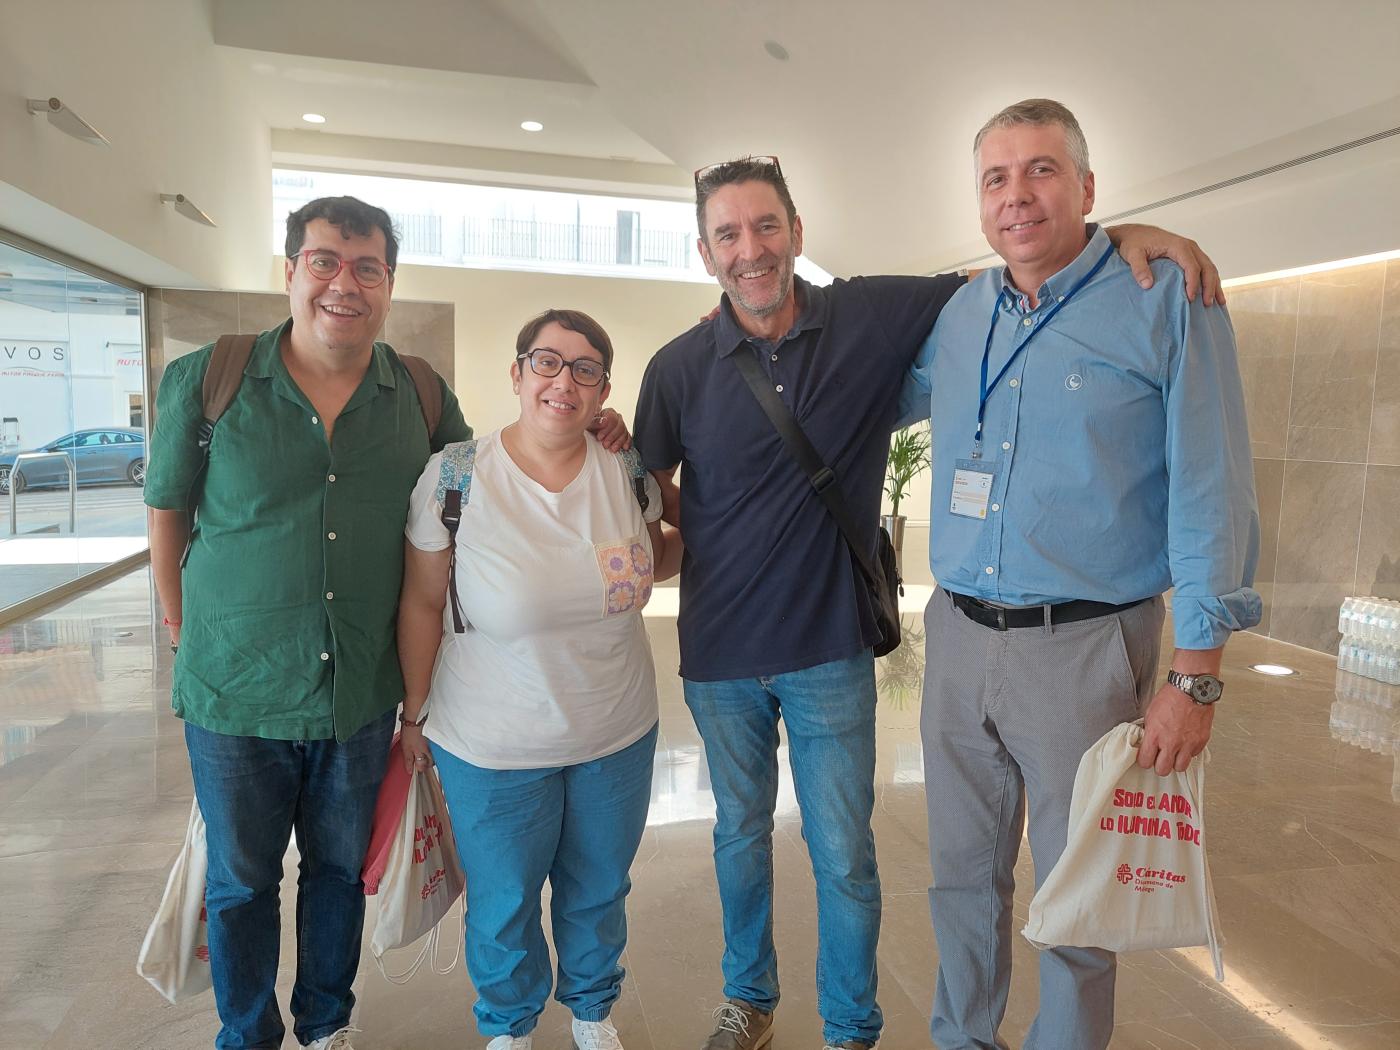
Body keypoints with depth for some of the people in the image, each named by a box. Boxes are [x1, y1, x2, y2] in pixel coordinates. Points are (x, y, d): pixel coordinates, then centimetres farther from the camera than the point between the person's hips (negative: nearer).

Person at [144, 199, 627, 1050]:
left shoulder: (422, 395, -3)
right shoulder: (205, 380, -8)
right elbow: (169, 514, 2)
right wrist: (187, 631, 4)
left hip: (363, 693, 2)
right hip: (237, 691, -1)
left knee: (341, 869, 20)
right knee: (241, 881, 17)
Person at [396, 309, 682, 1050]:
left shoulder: (627, 470, -9)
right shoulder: (455, 478, -18)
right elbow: (422, 603, -7)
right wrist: (415, 713, -1)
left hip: (619, 734, 3)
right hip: (492, 747, -2)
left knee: (599, 892, 23)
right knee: (504, 906, 18)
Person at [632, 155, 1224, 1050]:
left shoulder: (873, 318, -8)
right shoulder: (680, 366, -6)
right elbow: (651, 481, 9)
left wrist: (1118, 232, -17)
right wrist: (678, 547, -5)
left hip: (831, 651, -1)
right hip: (719, 653, 2)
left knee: (844, 857, 10)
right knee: (740, 835, 20)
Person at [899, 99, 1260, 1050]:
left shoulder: (1168, 300, -7)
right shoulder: (959, 316, 8)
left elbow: (1212, 495, -10)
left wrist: (1196, 676, -12)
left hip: (1084, 649, -4)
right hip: (959, 639, 5)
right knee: (963, 874, 19)